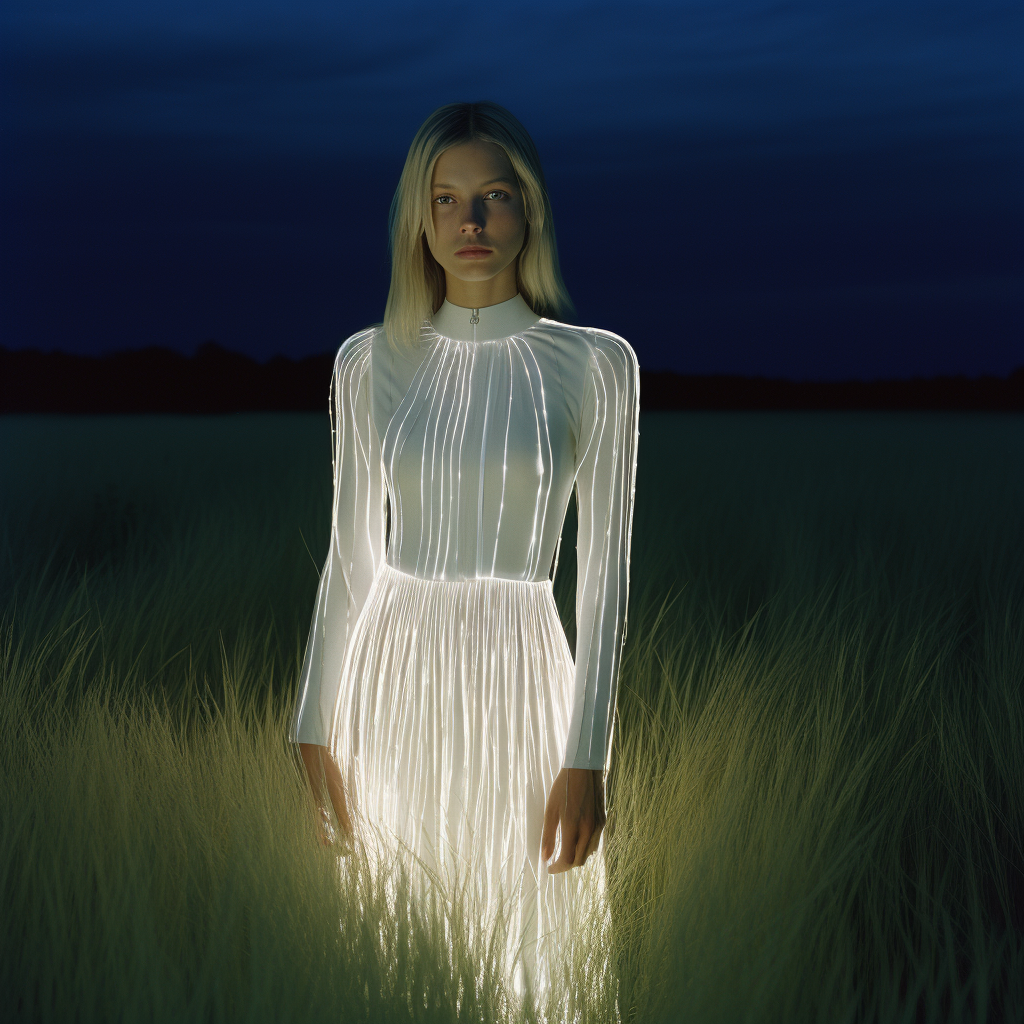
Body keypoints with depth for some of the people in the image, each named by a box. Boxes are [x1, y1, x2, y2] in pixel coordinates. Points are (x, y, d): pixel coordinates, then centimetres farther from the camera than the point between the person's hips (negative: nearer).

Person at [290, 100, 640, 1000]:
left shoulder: (595, 362, -2)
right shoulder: (369, 361, 5)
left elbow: (604, 571, -3)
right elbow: (351, 554, 8)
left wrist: (587, 759, -7)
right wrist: (314, 731, 3)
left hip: (516, 673, -2)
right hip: (392, 673, 2)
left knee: (505, 952, 2)